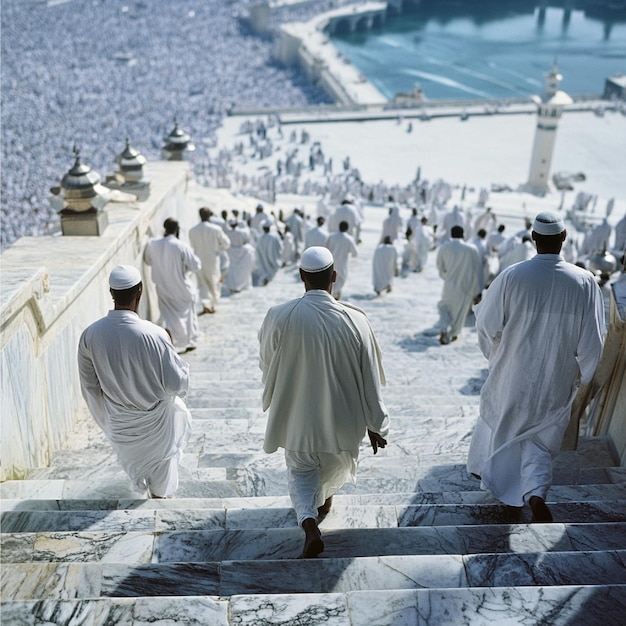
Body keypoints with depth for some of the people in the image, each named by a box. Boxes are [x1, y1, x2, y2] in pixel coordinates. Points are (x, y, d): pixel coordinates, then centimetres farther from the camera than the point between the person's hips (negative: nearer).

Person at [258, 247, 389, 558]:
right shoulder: (354, 320, -21)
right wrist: (375, 424, -1)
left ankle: (310, 525, 0)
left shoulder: (278, 316, -21)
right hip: (341, 417, 1)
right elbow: (369, 379, -13)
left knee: (301, 470, 20)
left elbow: (266, 366, -4)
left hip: (296, 415, -1)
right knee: (334, 463, 29)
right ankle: (323, 503, 54)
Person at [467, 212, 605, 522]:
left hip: (512, 372, 0)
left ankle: (481, 467, 46)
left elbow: (487, 324, -10)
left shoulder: (512, 276, -19)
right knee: (541, 435, 19)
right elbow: (592, 340, -8)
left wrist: (494, 352, 11)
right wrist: (580, 375, 8)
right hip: (556, 379, 1)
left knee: (497, 416, 25)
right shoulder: (584, 281, -14)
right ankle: (536, 493, 3)